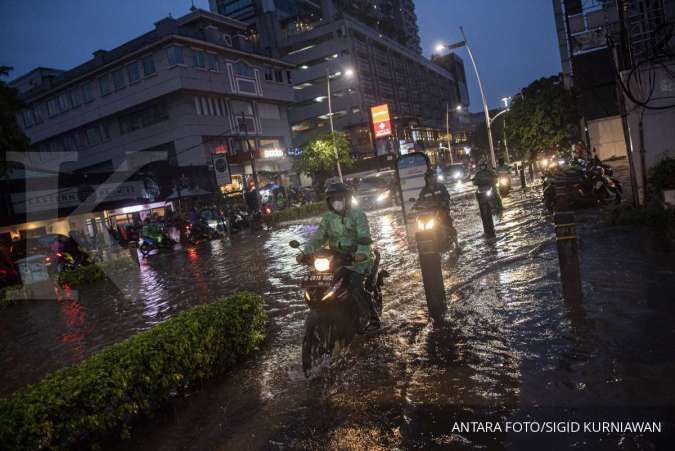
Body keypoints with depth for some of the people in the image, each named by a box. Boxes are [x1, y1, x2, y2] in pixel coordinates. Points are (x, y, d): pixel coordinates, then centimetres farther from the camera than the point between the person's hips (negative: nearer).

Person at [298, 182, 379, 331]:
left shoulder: (358, 215, -4)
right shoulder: (328, 218, 11)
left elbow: (364, 237, -18)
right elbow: (318, 237, 4)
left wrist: (362, 253, -38)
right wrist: (305, 252, -13)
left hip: (357, 258, -5)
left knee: (354, 287, -24)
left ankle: (373, 317, -8)